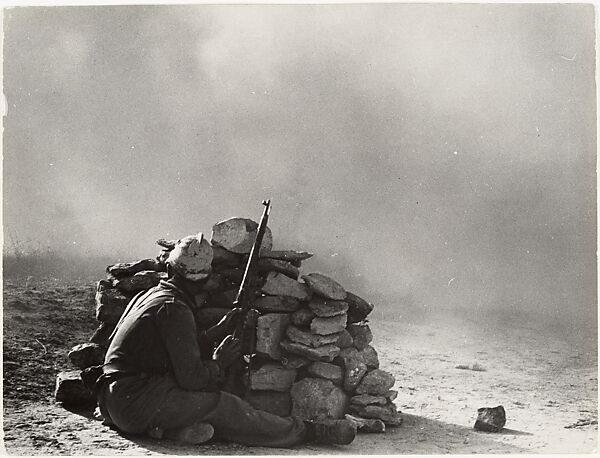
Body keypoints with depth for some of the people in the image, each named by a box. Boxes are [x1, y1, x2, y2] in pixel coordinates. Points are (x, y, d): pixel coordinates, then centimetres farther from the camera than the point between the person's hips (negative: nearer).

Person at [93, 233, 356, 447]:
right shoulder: (174, 309, -15)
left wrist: (221, 329, 15)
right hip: (137, 398, -10)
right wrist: (219, 364, 1)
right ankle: (307, 432, -9)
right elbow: (191, 377, -18)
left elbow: (182, 350, 15)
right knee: (224, 406, -13)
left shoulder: (149, 295, 15)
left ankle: (174, 427, -20)